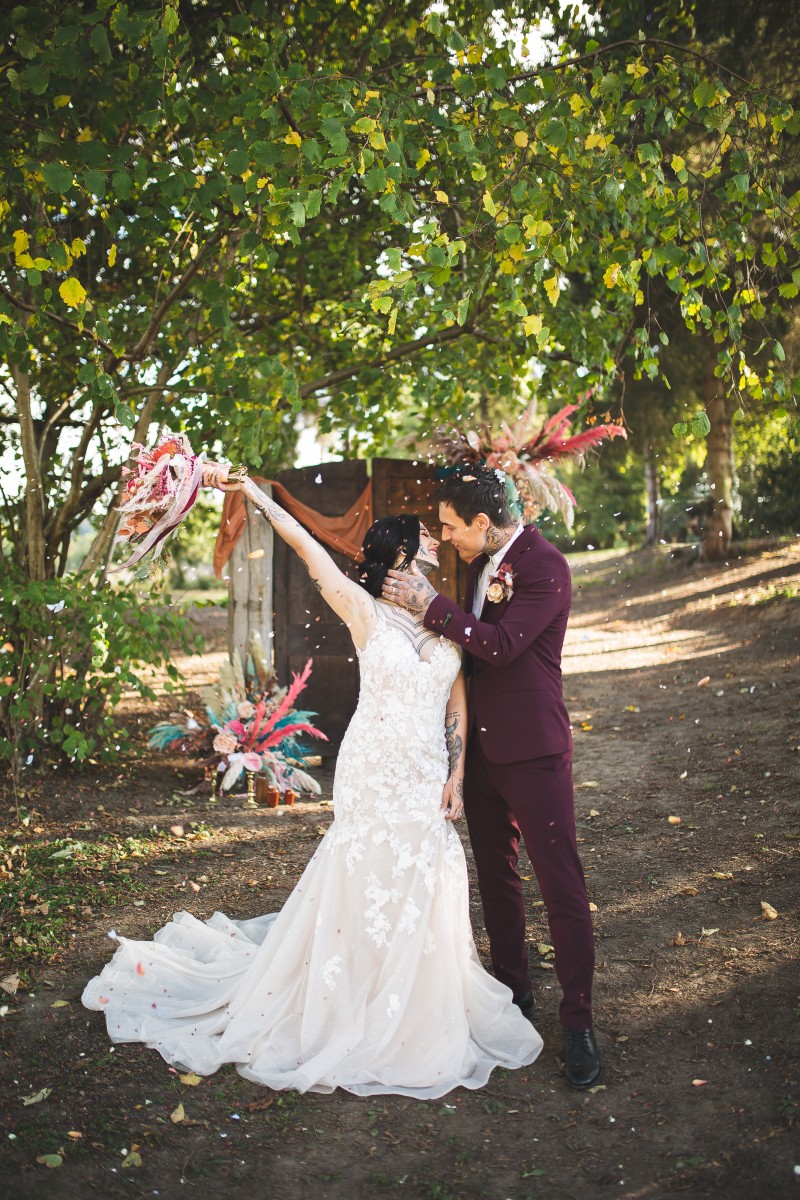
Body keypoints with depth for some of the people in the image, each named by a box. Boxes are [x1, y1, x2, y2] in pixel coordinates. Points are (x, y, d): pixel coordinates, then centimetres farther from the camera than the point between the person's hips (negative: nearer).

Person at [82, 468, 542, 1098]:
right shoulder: (366, 613, -6)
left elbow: (458, 704, 8)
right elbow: (306, 544, -12)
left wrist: (457, 775, 1)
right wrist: (249, 488, -15)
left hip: (429, 775, 5)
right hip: (375, 770, -4)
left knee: (425, 892, 10)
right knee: (368, 885, 3)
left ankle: (417, 1015, 27)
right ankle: (357, 1008, 21)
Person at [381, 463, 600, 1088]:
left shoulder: (544, 564, -16)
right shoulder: (481, 562, 9)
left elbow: (502, 645, -24)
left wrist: (430, 604, -20)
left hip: (533, 750, -8)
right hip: (483, 748, 8)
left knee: (561, 883, -2)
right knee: (496, 877, 17)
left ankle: (578, 1020, 9)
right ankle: (514, 990, 32)